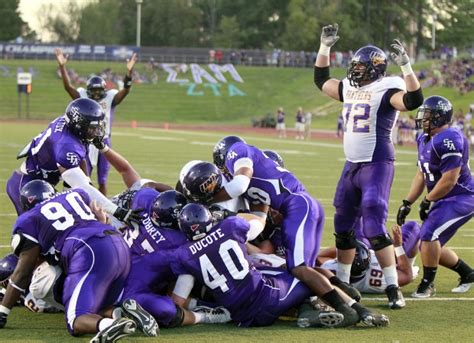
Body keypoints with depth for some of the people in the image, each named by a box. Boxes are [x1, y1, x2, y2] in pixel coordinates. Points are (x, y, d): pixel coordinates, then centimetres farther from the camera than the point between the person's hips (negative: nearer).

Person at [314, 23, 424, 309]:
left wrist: (406, 66, -35)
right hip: (352, 165, 9)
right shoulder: (350, 89, 11)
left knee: (374, 227, -16)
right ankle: (342, 283, 29)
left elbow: (414, 100, -30)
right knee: (343, 226, 16)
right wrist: (325, 47, 21)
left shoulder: (385, 91, -13)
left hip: (377, 165, -9)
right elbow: (321, 80, 27)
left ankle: (393, 288, -11)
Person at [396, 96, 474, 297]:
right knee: (431, 246, 12)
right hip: (444, 200, 10)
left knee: (428, 234, -23)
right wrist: (407, 203, 10)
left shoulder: (449, 140, -23)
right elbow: (422, 175, 17)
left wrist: (427, 201, -13)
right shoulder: (424, 140, 8)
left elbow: (449, 180, -24)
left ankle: (427, 284, -9)